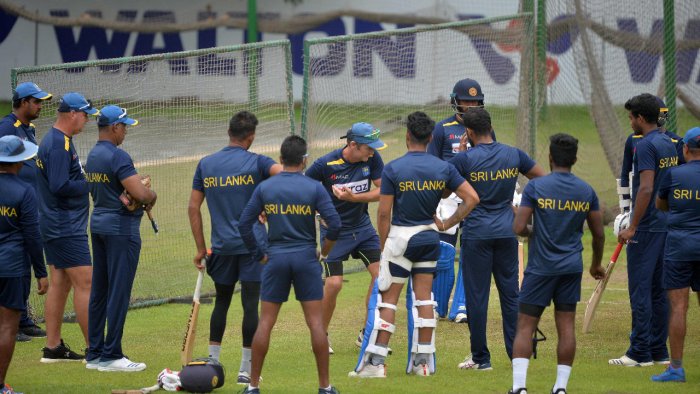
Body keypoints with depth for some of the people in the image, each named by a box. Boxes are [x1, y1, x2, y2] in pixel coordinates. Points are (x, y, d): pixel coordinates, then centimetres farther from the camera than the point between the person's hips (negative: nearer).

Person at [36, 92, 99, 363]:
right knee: (85, 282, -9)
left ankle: (53, 348, 14)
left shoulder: (52, 140, 14)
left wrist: (86, 179, 8)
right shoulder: (60, 144, -18)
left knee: (59, 283, 12)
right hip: (66, 228, -11)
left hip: (53, 226, 11)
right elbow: (60, 187, -25)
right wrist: (91, 184, -15)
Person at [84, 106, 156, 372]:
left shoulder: (92, 156, 12)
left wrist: (141, 194, -1)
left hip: (98, 225, 9)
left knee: (99, 290, 12)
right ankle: (111, 355, -5)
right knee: (119, 292, -5)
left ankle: (94, 354, 15)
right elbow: (140, 194, -25)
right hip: (121, 229, -9)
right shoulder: (118, 157, -17)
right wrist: (152, 195, -2)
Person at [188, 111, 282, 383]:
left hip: (221, 246, 3)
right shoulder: (256, 163, -5)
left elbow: (193, 207, 7)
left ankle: (212, 361, 17)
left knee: (221, 302, 17)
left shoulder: (205, 164, 7)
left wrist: (201, 248, 11)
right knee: (250, 305, 0)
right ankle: (246, 369, 1)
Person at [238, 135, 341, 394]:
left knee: (265, 322, 6)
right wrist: (323, 253, 5)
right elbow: (334, 224, -9)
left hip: (276, 259, 1)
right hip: (306, 258, -1)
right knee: (315, 322, 1)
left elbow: (244, 224, 2)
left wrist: (259, 254, 11)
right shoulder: (313, 188, -5)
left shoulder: (264, 188, 1)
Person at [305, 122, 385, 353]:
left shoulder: (372, 159, -10)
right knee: (334, 283, -12)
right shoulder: (326, 164, -19)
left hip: (362, 226, 4)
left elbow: (383, 191, -11)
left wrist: (354, 197, -24)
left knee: (380, 273, -7)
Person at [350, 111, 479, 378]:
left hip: (400, 236, -4)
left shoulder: (393, 169, -11)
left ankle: (375, 363, -3)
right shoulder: (443, 168, -1)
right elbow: (472, 198, -2)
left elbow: (384, 213, -10)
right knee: (423, 298, 10)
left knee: (386, 299, 0)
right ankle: (423, 362, 10)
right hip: (429, 236, 4)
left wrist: (383, 246, 1)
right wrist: (448, 223, 4)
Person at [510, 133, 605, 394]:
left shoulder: (536, 187, -8)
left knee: (525, 327, 0)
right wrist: (596, 264, 25)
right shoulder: (586, 191, 3)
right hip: (571, 268, 3)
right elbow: (599, 234, 9)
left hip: (540, 267, -3)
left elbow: (518, 228, -12)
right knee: (566, 328, 7)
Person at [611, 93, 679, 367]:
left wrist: (633, 227, -20)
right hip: (666, 225, 9)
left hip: (646, 228, -9)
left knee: (640, 289, -6)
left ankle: (640, 353, -7)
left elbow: (646, 188, -23)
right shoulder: (670, 144, 13)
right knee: (658, 290, 12)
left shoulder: (646, 146, -14)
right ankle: (659, 350, 13)